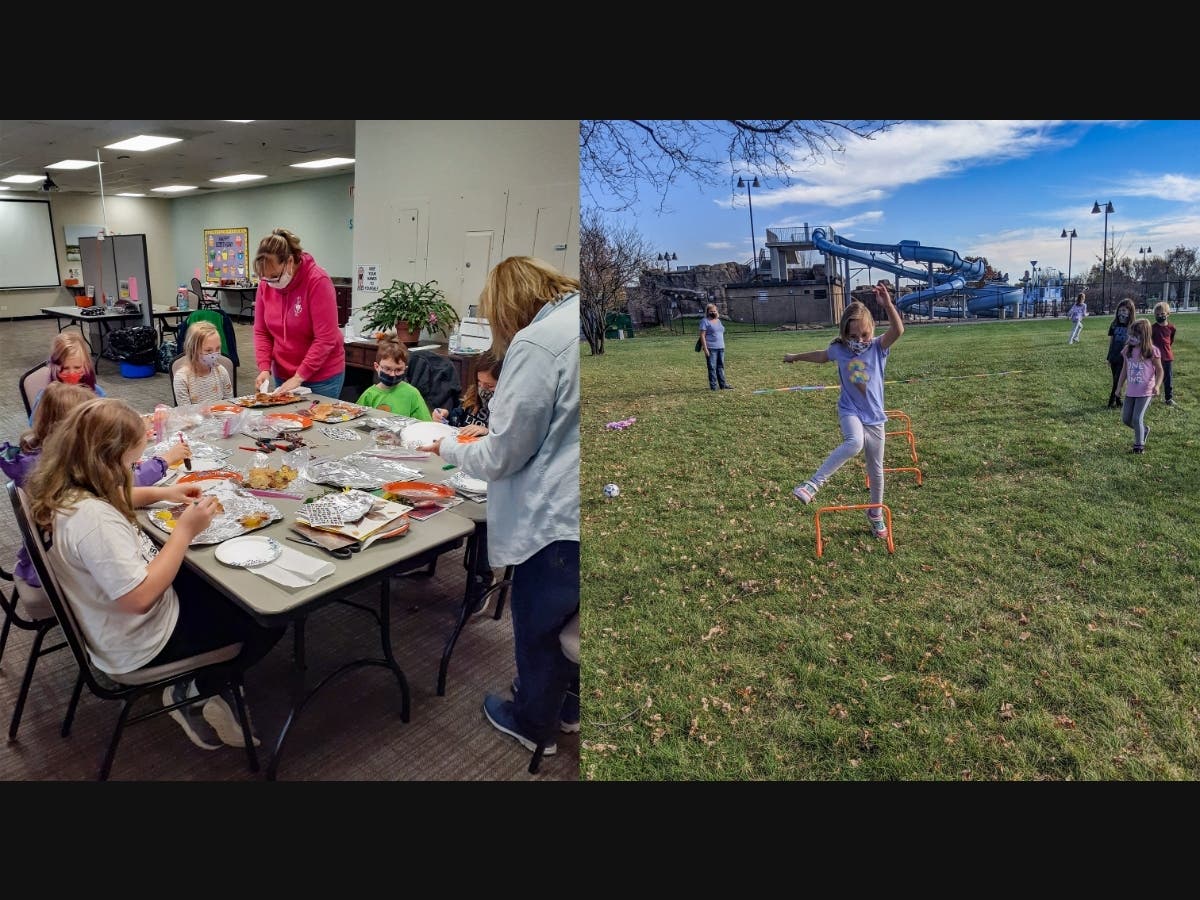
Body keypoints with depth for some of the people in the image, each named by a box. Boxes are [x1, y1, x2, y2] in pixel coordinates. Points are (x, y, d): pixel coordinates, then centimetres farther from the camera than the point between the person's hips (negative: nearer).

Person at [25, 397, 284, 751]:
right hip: (140, 644, -9)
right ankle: (198, 696, 15)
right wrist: (185, 530, -28)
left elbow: (114, 498, 17)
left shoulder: (67, 489, -7)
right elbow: (140, 597, -33)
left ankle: (198, 687, 20)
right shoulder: (93, 520, -37)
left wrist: (161, 493, 2)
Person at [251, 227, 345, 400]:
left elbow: (326, 339, -20)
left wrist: (299, 377, -19)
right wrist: (264, 367, -8)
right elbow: (261, 332, 7)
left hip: (322, 378, -5)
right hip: (282, 376, 5)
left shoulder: (318, 281, -18)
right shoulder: (265, 284, -1)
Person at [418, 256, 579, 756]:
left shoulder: (535, 344, -18)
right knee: (565, 615, 28)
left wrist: (448, 449, 6)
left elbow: (501, 457, -14)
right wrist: (490, 433, 20)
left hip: (560, 519, -8)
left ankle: (533, 723, 39)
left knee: (537, 625, 16)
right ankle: (567, 702, 49)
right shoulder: (571, 322, 8)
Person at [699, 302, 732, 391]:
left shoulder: (718, 321, 18)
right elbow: (702, 335, -11)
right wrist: (705, 348, -18)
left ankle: (723, 384, 14)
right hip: (711, 348, -7)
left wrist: (723, 346, 18)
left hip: (721, 348, 7)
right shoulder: (705, 321, -5)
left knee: (721, 366, 9)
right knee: (712, 367, -4)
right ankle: (713, 386, 0)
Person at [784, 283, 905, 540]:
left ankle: (876, 513, 33)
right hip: (850, 411, -1)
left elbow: (898, 330, -27)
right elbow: (820, 355, 21)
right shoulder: (839, 350, -1)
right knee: (854, 442, -36)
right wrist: (795, 357, 36)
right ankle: (813, 484, -34)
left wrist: (888, 305, -39)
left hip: (874, 416, 1)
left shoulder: (879, 347, -6)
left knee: (876, 468, 11)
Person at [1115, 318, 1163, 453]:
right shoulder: (1128, 350, 2)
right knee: (1126, 419, 9)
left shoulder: (1152, 351, -12)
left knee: (1137, 419, -7)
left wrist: (1157, 385, -21)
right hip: (1130, 391, 5)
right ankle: (1144, 430, 38)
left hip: (1145, 391, -5)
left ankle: (1139, 445, 10)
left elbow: (1159, 370, -6)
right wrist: (1119, 387, 12)